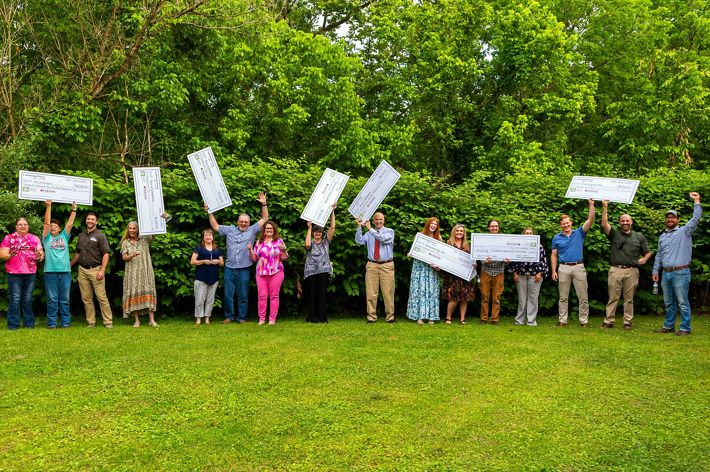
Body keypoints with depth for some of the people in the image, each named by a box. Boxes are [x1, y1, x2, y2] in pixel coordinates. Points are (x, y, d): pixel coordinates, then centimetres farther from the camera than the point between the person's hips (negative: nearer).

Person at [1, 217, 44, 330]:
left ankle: (29, 324, 13)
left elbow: (41, 252, 11)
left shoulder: (35, 238, 14)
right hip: (14, 273, -3)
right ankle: (13, 325, 1)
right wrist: (10, 255, -14)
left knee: (28, 299, 8)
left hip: (30, 273, 3)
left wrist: (40, 255, -9)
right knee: (15, 299, -4)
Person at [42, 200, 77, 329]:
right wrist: (48, 207, -3)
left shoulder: (64, 236, 15)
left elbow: (70, 223, 9)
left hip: (65, 271, 1)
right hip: (50, 272, -1)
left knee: (65, 299, 4)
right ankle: (51, 322, 6)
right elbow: (46, 223, 3)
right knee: (52, 299, 1)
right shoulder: (47, 238, 11)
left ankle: (65, 322, 8)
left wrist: (74, 210, 4)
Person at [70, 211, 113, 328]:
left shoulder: (100, 235, -2)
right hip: (82, 270, 6)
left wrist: (102, 270, -16)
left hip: (95, 270, -6)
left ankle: (108, 322, -5)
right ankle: (91, 322, 13)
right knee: (86, 298, 6)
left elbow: (106, 254, -8)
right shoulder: (81, 235, 16)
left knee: (102, 297, -8)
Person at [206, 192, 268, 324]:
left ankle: (242, 317, 13)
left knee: (243, 295, 4)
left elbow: (265, 219, 5)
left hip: (244, 269, -2)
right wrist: (210, 212, 10)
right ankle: (229, 316, 18)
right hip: (229, 268, 2)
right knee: (228, 294, 6)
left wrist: (264, 204, -3)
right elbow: (215, 227, 15)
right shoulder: (230, 229, 10)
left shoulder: (252, 230, 6)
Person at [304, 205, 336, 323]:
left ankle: (322, 318, 1)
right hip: (311, 271, -1)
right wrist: (309, 228, -8)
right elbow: (307, 244, -17)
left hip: (323, 271, 1)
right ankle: (311, 318, 3)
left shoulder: (325, 242, 13)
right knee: (311, 294, -1)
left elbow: (332, 227, 5)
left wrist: (332, 212, 0)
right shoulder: (311, 243, 9)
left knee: (321, 294, -2)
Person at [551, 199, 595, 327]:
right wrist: (554, 271, 0)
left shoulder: (579, 233, 6)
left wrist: (591, 205, -14)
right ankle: (562, 320, 10)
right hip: (564, 268, 0)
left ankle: (584, 321, 8)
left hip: (578, 267, 0)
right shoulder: (557, 238, 7)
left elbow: (590, 220, -5)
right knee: (563, 297, 5)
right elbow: (554, 255, 8)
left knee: (583, 297, 1)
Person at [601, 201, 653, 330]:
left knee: (629, 299, 5)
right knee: (613, 298, 0)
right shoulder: (615, 234, 10)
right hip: (615, 270, -1)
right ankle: (608, 321, 3)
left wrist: (644, 259, -3)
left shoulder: (639, 237, 13)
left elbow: (648, 252, 18)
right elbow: (604, 225, -6)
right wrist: (604, 208, -10)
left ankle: (627, 322, 10)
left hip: (632, 271, 1)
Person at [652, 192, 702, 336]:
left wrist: (696, 201, -11)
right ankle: (669, 326, 20)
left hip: (680, 273, -6)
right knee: (669, 303, 13)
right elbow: (659, 255, 20)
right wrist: (655, 270, 14)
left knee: (682, 303, -4)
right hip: (666, 274, 6)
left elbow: (695, 219, -10)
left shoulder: (684, 231, 2)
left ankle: (685, 328, 0)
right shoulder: (662, 237, 18)